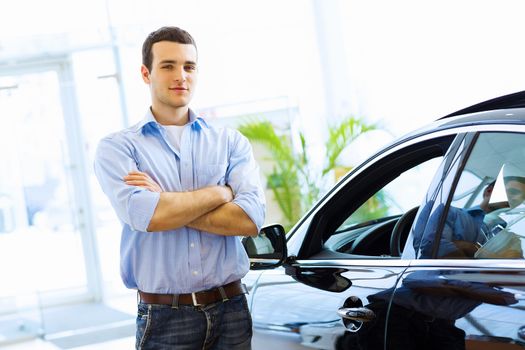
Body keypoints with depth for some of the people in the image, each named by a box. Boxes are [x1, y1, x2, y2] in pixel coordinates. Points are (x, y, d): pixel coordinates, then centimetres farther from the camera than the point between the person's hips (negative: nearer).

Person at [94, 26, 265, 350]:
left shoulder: (230, 141, 7)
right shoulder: (116, 148, 1)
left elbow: (251, 219, -8)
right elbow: (143, 216, -17)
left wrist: (167, 203, -11)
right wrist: (221, 192, -7)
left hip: (232, 310, 2)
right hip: (165, 319, -2)